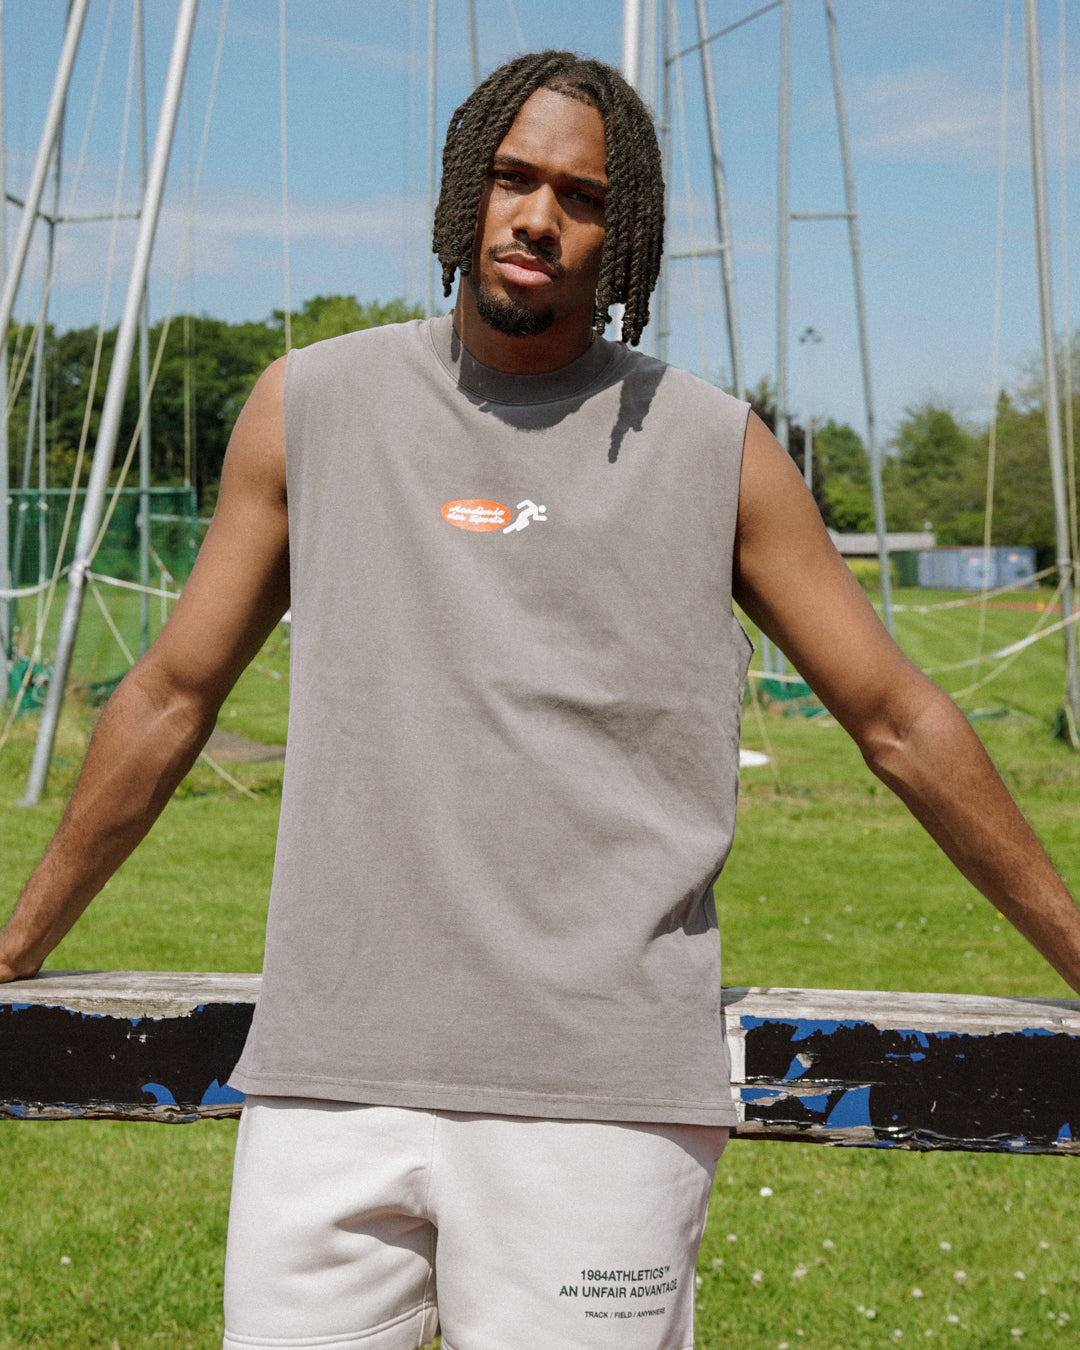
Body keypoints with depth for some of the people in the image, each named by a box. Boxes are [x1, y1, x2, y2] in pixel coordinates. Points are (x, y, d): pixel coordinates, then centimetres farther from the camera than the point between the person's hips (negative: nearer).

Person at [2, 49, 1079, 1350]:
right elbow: (171, 695, 17)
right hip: (331, 1083, 2)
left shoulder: (713, 449, 4)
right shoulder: (314, 405, 9)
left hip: (599, 1095, -1)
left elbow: (900, 722, 11)